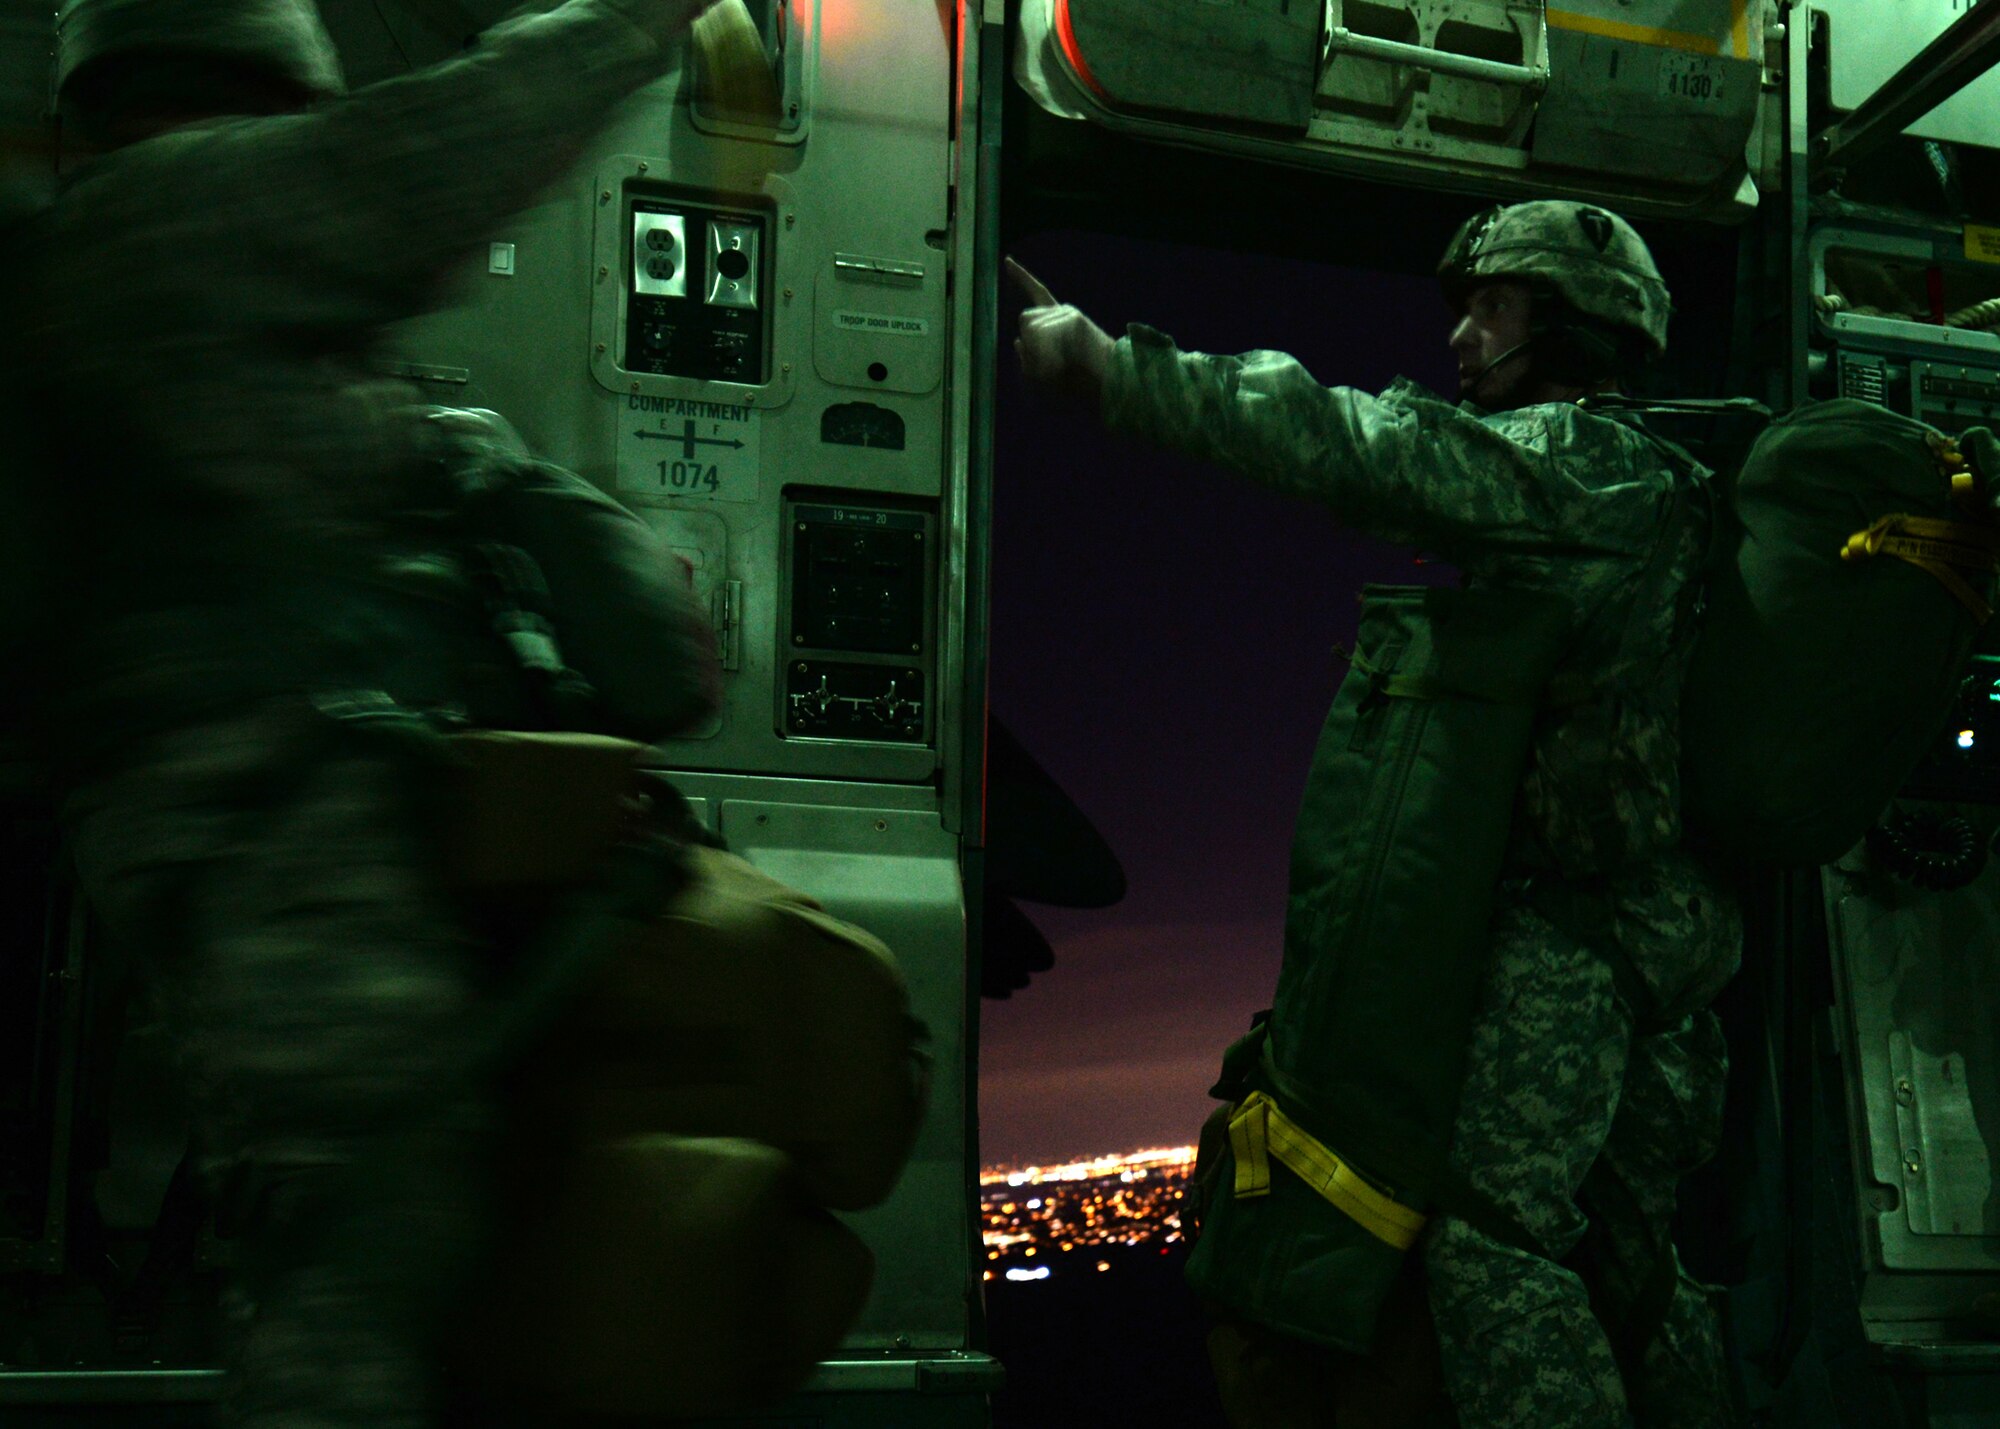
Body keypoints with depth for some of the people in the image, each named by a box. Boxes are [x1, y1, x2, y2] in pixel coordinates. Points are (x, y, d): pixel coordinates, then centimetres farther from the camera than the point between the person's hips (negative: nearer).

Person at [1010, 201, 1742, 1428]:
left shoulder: (1571, 462, -8)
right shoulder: (1648, 487, 24)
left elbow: (1339, 442, -14)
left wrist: (1103, 358, -8)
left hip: (1567, 933, -10)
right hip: (1660, 948, 10)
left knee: (1495, 1224, -19)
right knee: (1625, 1256, 14)